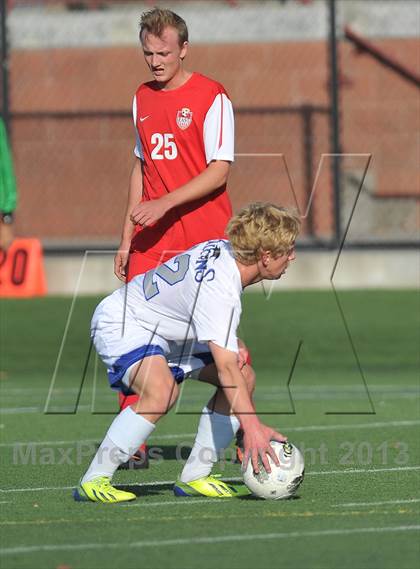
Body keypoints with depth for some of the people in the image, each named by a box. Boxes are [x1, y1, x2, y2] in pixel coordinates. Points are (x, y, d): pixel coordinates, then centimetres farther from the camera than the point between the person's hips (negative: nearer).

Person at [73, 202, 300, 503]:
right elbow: (225, 365, -41)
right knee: (162, 390, -38)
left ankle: (194, 477, 8)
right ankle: (93, 481, -27)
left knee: (244, 378, 3)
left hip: (166, 329, 10)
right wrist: (252, 426, -47)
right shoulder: (220, 290, -34)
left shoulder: (225, 250, -5)